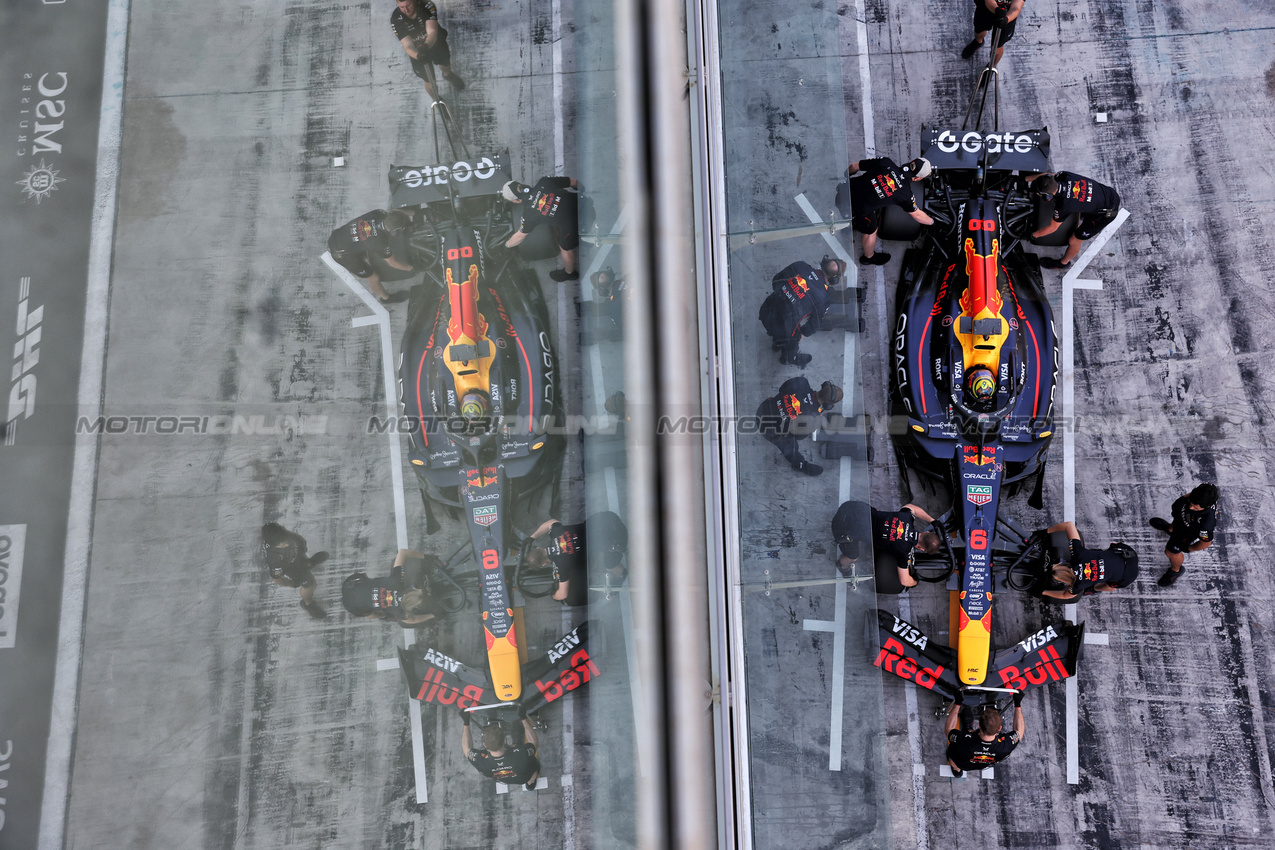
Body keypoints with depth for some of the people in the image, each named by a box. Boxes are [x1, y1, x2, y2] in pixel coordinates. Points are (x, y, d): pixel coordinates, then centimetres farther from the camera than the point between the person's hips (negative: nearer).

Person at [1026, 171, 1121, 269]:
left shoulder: (1063, 206, -34)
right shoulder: (1064, 176, -19)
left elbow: (1052, 228, -14)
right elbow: (1050, 175, 6)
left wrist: (1034, 235, 2)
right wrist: (1025, 178, 15)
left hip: (1106, 214, -7)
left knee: (1074, 241, 9)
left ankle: (1063, 263, 37)